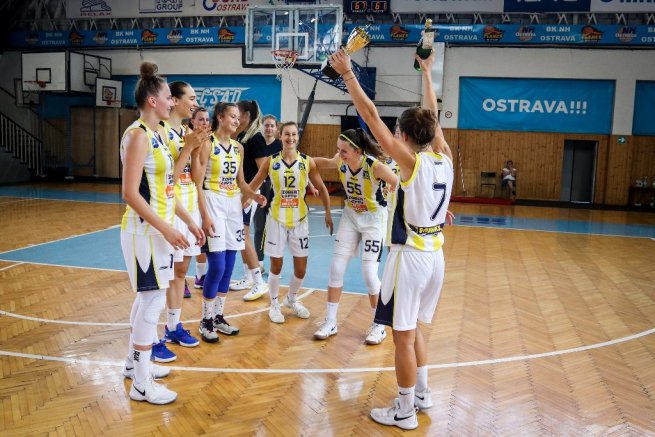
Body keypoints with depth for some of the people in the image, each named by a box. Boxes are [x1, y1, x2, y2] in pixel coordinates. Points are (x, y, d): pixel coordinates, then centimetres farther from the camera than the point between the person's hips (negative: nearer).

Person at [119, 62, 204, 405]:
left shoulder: (156, 135, 12)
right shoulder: (138, 135, -16)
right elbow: (130, 193, -21)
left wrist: (188, 221, 16)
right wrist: (166, 229, -23)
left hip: (158, 228, 10)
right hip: (144, 230, -10)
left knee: (147, 297, 17)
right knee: (153, 300, -5)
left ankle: (135, 363, 33)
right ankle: (141, 384, 7)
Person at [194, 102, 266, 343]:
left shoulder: (238, 147, 11)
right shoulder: (207, 144, -9)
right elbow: (197, 183, -13)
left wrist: (254, 196, -1)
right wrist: (205, 215, -19)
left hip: (233, 206, 7)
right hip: (213, 205, -7)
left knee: (228, 267, 8)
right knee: (217, 267, -9)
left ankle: (218, 317, 21)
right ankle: (206, 321, 7)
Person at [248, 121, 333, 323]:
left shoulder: (307, 162, -4)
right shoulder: (271, 161, -5)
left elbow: (321, 188, 6)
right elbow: (252, 186, 4)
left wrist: (328, 213, 5)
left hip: (300, 220, 1)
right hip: (277, 219, -1)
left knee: (301, 269, 6)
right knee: (276, 266, 4)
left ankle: (291, 300, 33)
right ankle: (274, 305, 25)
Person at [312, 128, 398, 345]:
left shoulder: (375, 166, -27)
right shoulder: (340, 161, -11)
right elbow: (325, 162, 14)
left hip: (374, 219, -5)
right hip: (350, 216, 5)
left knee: (369, 272, -8)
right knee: (336, 267, 1)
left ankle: (379, 325, 13)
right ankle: (330, 322, 15)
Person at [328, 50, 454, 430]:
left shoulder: (412, 161, -14)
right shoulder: (446, 159, 3)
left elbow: (372, 115, -15)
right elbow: (433, 117, 18)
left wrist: (348, 74, -9)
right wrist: (427, 73, 29)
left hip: (411, 255, -7)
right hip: (435, 254, 8)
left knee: (403, 336, 4)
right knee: (413, 328, 23)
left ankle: (404, 412, 17)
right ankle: (422, 394, 35)